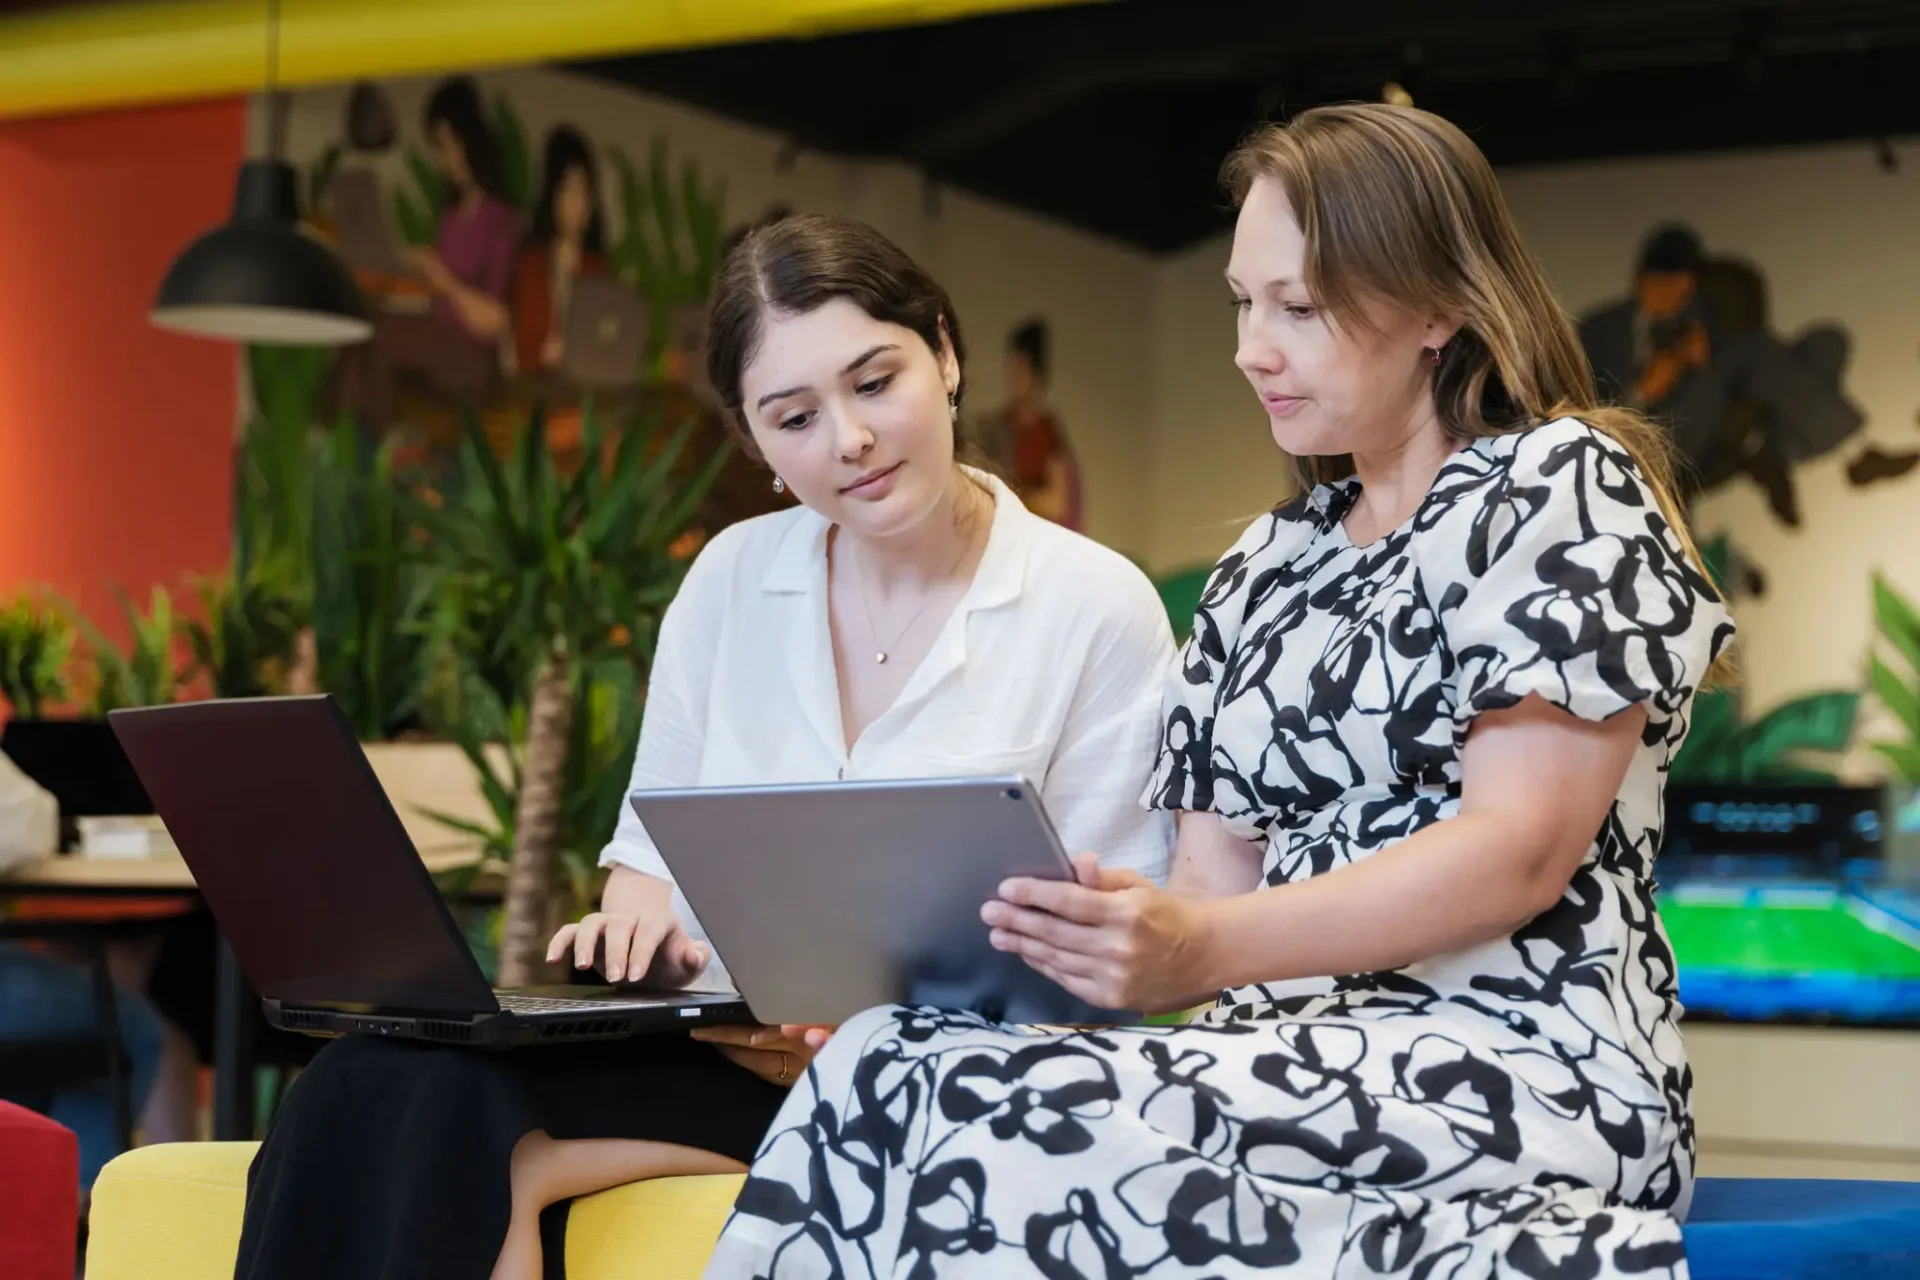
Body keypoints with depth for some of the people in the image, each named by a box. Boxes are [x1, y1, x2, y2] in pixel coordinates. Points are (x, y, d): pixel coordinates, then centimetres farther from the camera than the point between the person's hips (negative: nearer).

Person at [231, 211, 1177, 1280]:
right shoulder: (732, 579, 12)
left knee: (447, 1114, -29)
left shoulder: (1099, 609, -2)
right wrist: (639, 913, -8)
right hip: (703, 1034, 5)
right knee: (368, 1087, -26)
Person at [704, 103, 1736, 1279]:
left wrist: (1204, 951, -25)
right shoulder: (1264, 569, 22)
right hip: (1301, 1053, 6)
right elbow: (1212, 883, 15)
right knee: (893, 1070, -25)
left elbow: (1523, 850, -12)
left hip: (1518, 1063, -6)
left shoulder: (1559, 485, 1)